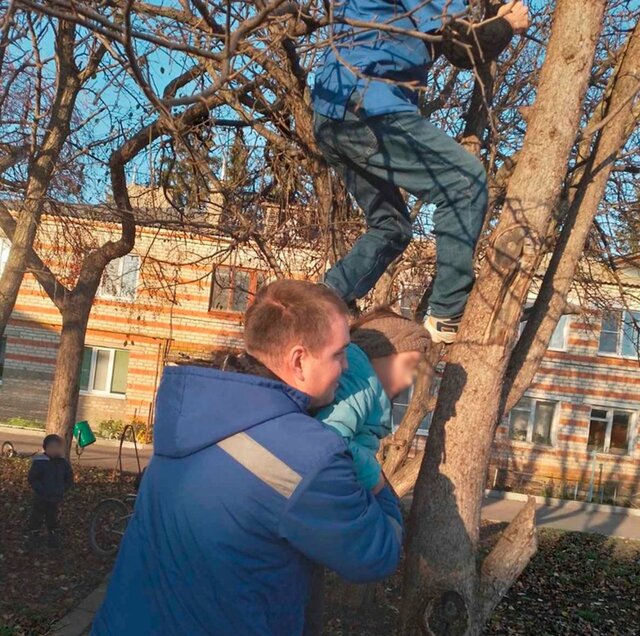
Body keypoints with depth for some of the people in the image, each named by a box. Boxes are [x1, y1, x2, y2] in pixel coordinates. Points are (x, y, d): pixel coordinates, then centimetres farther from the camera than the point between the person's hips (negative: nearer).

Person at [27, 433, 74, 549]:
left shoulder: (64, 463, -4)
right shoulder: (39, 462, -17)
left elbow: (69, 479, 6)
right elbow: (32, 479, -15)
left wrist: (62, 490, -6)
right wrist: (41, 490, -21)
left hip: (56, 498, 3)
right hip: (41, 498, -3)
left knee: (54, 519, 15)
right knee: (36, 518, 9)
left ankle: (54, 540, 29)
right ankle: (32, 539, 26)